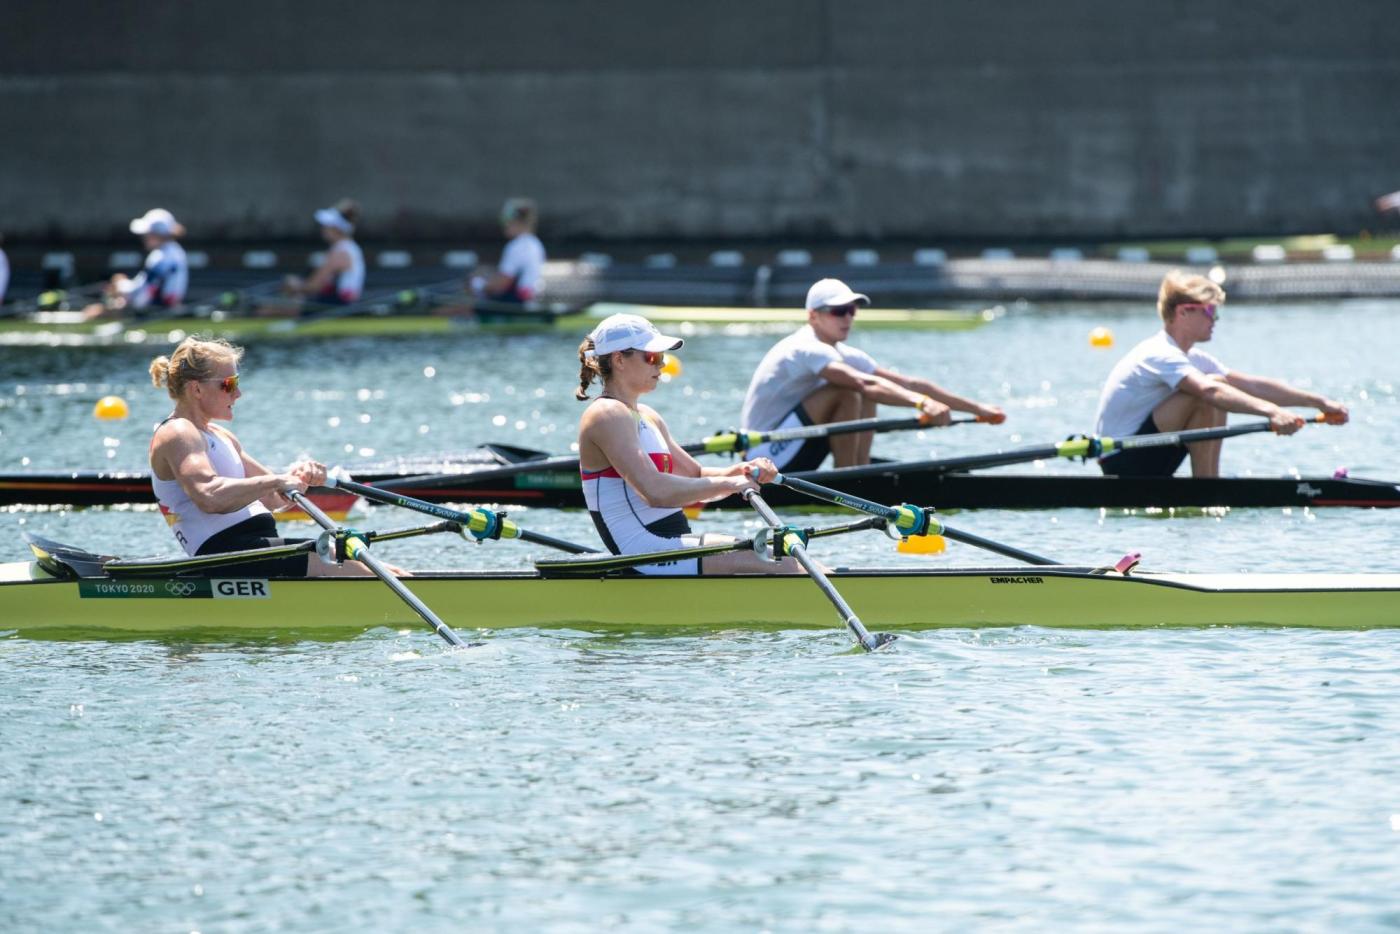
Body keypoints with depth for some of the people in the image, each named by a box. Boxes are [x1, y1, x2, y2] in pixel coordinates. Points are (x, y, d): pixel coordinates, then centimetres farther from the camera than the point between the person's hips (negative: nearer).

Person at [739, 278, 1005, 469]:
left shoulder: (845, 355, 10)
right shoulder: (808, 350, -20)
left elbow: (911, 384, 7)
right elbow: (866, 383, -37)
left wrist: (977, 409, 3)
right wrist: (922, 403, -48)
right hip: (765, 459, -10)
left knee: (866, 402, 5)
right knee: (848, 394, -22)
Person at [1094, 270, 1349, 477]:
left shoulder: (1190, 358, 13)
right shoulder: (1161, 355, -19)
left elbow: (1253, 385, 9)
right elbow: (1209, 390, -37)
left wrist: (1318, 402, 1)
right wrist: (1271, 412, -47)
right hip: (1122, 463, -10)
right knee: (1213, 387, -21)